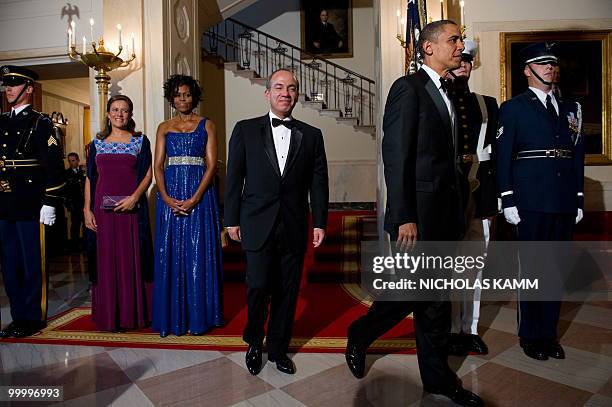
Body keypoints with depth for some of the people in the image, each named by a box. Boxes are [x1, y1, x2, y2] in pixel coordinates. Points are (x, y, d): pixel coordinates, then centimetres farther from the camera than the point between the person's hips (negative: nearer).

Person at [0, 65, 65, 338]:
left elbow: (54, 165, -10)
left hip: (29, 207, -7)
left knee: (32, 264, 2)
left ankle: (33, 318, 14)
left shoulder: (41, 123, -4)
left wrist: (49, 203, -15)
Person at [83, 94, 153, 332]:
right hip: (103, 209, 2)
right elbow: (90, 178, 10)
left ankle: (134, 314, 12)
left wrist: (134, 197, -15)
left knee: (132, 259, 1)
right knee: (106, 260, 5)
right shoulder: (97, 143, 12)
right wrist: (87, 209, 1)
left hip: (132, 207, -2)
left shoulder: (140, 141, 6)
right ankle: (109, 316, 15)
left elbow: (148, 174, 0)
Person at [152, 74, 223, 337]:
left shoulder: (206, 125, 5)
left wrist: (193, 199, -15)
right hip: (170, 195, 3)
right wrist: (167, 198, -11)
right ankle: (172, 317, 15)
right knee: (170, 254, 4)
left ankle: (198, 316, 11)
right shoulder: (164, 128, 13)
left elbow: (212, 165, -4)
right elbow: (157, 166, 5)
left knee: (197, 253, 0)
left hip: (200, 193, -2)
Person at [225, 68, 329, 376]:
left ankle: (278, 348, 28)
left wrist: (319, 222, 2)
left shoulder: (311, 135, 8)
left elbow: (318, 182, 7)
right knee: (258, 287, -3)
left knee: (287, 291, 8)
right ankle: (254, 343, 25)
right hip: (257, 224, -2)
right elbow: (234, 177, 4)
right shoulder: (246, 130, 4)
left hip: (294, 227, 2)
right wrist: (232, 219, 1)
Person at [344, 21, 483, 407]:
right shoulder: (408, 87, -8)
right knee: (410, 292, 0)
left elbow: (445, 155, 15)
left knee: (437, 296, 13)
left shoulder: (447, 95, 17)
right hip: (418, 214, -8)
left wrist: (456, 212, 10)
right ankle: (358, 337, 27)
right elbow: (396, 156, -16)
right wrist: (404, 217, -19)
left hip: (445, 215, 8)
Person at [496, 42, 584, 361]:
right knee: (531, 268, 3)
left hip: (564, 203, 5)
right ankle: (530, 336, 17)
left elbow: (578, 156, 16)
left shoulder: (570, 109, 17)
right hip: (532, 202, -5)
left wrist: (579, 199, 10)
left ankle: (549, 333, 24)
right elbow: (503, 158, -4)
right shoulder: (513, 108, 2)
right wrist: (508, 201, -11)